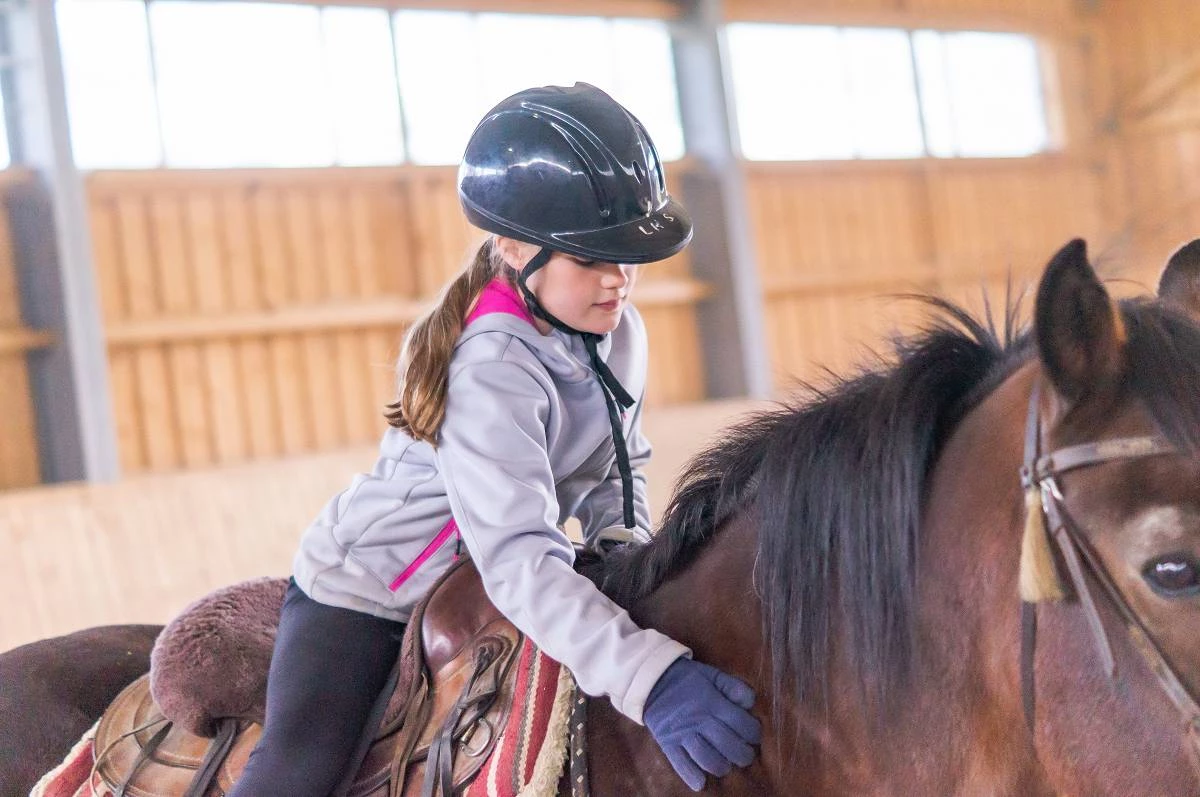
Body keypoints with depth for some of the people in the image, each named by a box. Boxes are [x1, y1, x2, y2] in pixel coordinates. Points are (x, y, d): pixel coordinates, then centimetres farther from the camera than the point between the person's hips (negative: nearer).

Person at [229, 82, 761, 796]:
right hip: (365, 594, -8)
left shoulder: (619, 333, -10)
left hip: (476, 596, 8)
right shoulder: (491, 369, -35)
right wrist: (650, 678, -57)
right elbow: (518, 559, -45)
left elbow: (618, 468, 7)